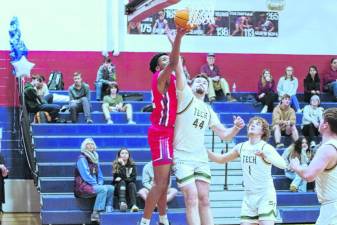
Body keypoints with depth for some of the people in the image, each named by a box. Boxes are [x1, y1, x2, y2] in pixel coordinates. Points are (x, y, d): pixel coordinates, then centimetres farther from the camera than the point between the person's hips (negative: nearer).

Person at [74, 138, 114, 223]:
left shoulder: (94, 159, 17)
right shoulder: (82, 158, -7)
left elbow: (100, 175, 18)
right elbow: (86, 175, -16)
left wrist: (100, 184, -1)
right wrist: (96, 185, -14)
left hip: (93, 186, 8)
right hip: (82, 187, -8)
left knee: (111, 188, -12)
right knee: (103, 189, -29)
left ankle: (108, 212, -19)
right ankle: (96, 214, -30)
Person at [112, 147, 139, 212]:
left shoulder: (132, 165, 3)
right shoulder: (116, 165, -3)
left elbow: (133, 179, -7)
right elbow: (122, 176, -18)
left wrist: (122, 179, -16)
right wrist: (123, 165, -22)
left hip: (129, 189, 1)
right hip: (119, 188, -1)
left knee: (132, 184, -28)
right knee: (122, 182, -30)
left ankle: (134, 205, -50)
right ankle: (122, 203, -54)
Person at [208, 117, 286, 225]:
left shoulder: (266, 148, -11)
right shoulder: (241, 147, 6)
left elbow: (282, 165, -27)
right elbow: (221, 159, 18)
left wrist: (266, 156, -45)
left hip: (265, 194, -5)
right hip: (248, 195, 5)